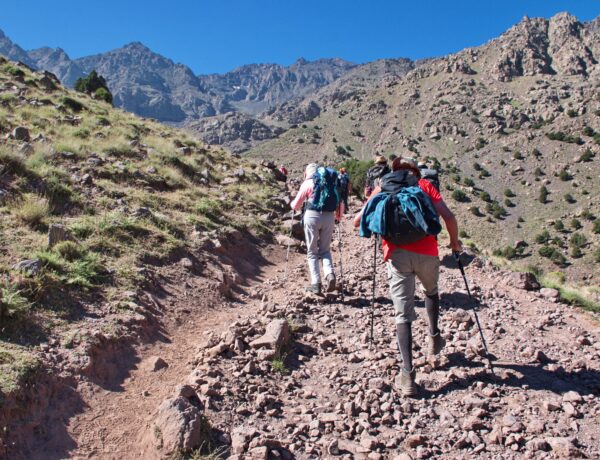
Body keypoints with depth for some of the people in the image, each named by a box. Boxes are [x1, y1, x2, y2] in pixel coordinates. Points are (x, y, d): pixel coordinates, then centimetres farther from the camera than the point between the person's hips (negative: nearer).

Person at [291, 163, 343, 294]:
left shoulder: (307, 183, 4)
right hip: (329, 217, 3)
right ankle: (330, 274, -10)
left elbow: (295, 206, 8)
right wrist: (337, 216, 28)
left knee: (312, 252, 7)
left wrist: (292, 203, 30)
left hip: (312, 216, -3)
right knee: (325, 250, 16)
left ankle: (316, 283, -1)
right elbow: (340, 204, 11)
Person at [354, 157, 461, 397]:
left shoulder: (382, 188, 16)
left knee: (403, 315, 2)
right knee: (431, 291, 33)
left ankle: (407, 375, -5)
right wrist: (454, 241, 17)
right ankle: (434, 338, 34)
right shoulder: (425, 185, 14)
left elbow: (358, 222, 10)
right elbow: (448, 216, 1)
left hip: (397, 255, -1)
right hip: (427, 253, 1)